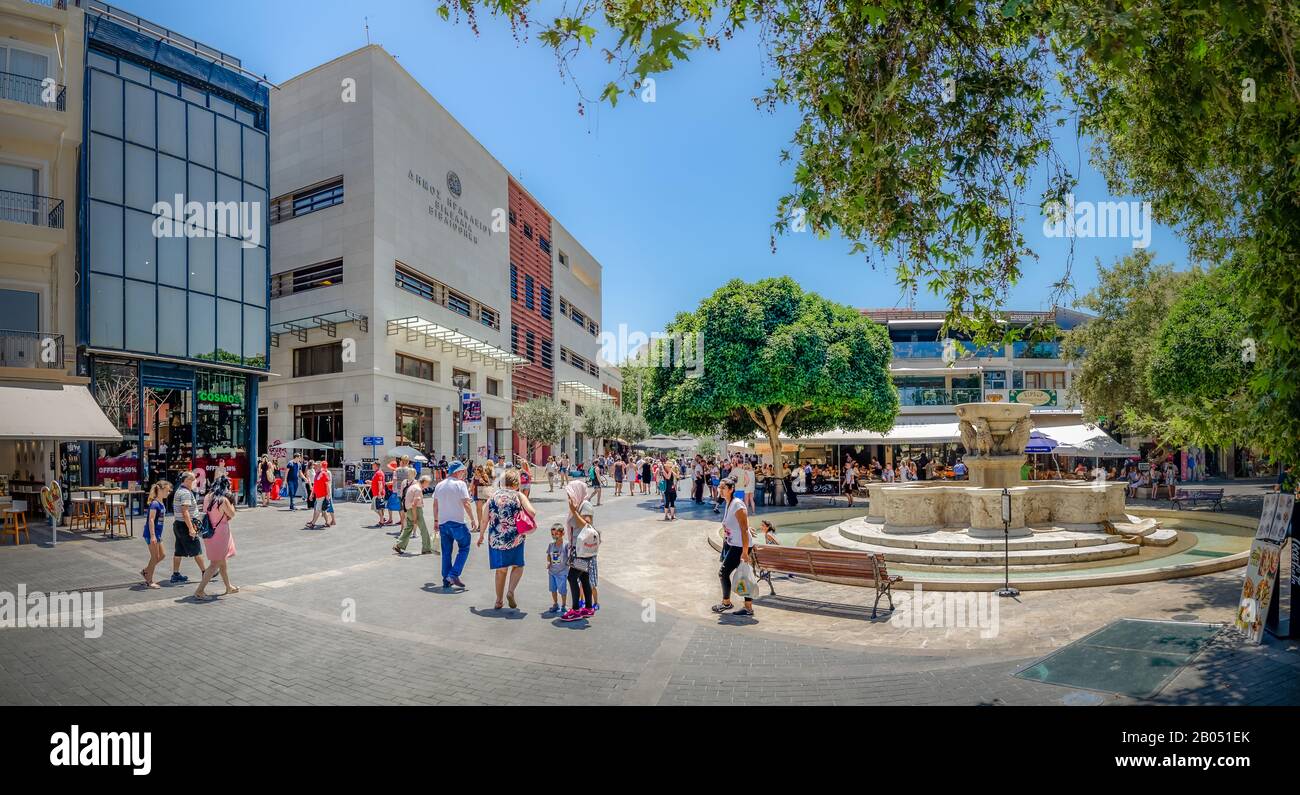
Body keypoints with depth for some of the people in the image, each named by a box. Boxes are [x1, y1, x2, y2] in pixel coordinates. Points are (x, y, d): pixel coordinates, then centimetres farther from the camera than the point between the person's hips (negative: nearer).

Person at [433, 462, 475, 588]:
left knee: (446, 552, 13)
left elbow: (435, 505, 14)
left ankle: (446, 580, 16)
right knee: (464, 548, 7)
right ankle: (453, 574, -6)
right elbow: (466, 504, -14)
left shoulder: (439, 485, 10)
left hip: (443, 523, 6)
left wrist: (436, 521, 22)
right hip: (457, 522, -6)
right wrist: (472, 520, -10)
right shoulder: (460, 484, -9)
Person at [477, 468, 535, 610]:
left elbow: (485, 519, 3)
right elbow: (532, 512, -17)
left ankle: (499, 601, 21)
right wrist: (532, 522, 4)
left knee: (501, 570, 16)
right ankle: (511, 591, -4)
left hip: (495, 539, 3)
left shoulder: (493, 497, 3)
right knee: (517, 566, 16)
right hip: (514, 538, -3)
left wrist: (481, 535, 16)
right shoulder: (518, 496, -4)